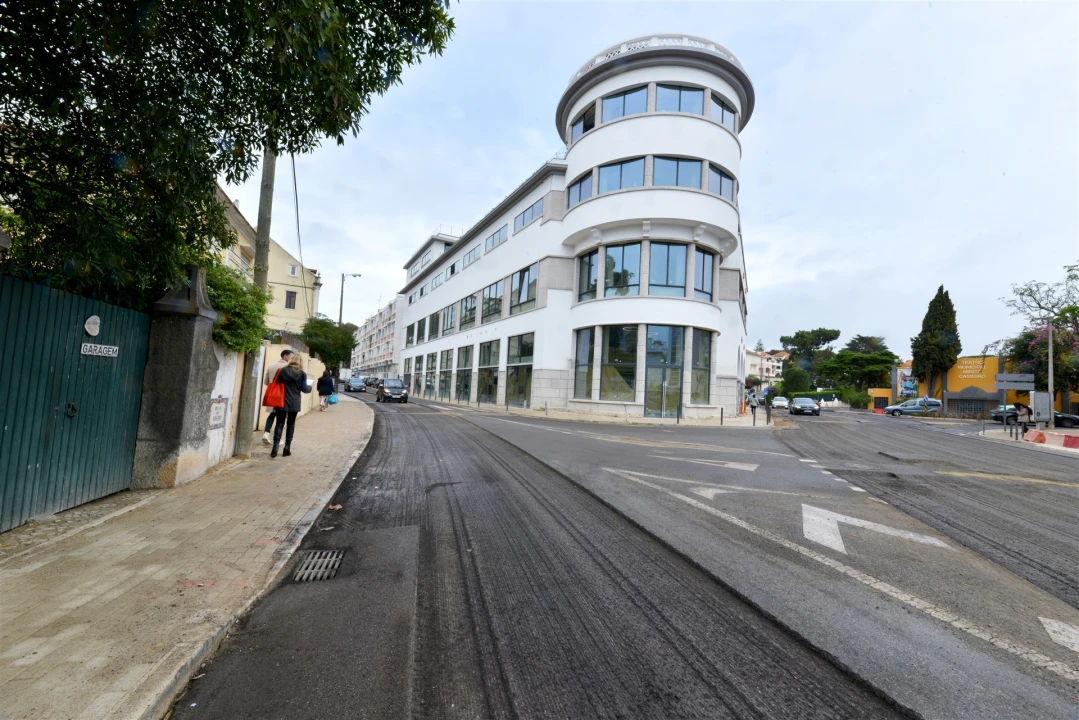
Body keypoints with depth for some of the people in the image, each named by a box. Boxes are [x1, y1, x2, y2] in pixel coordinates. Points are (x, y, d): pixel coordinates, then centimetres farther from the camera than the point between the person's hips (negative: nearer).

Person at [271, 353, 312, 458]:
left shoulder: (283, 370, 0)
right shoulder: (302, 373, -3)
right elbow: (304, 389, -2)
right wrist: (310, 387, 19)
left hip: (282, 402, 1)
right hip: (294, 403, 0)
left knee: (280, 423, 5)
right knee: (290, 424, 9)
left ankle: (275, 447, -5)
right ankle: (287, 448, 11)